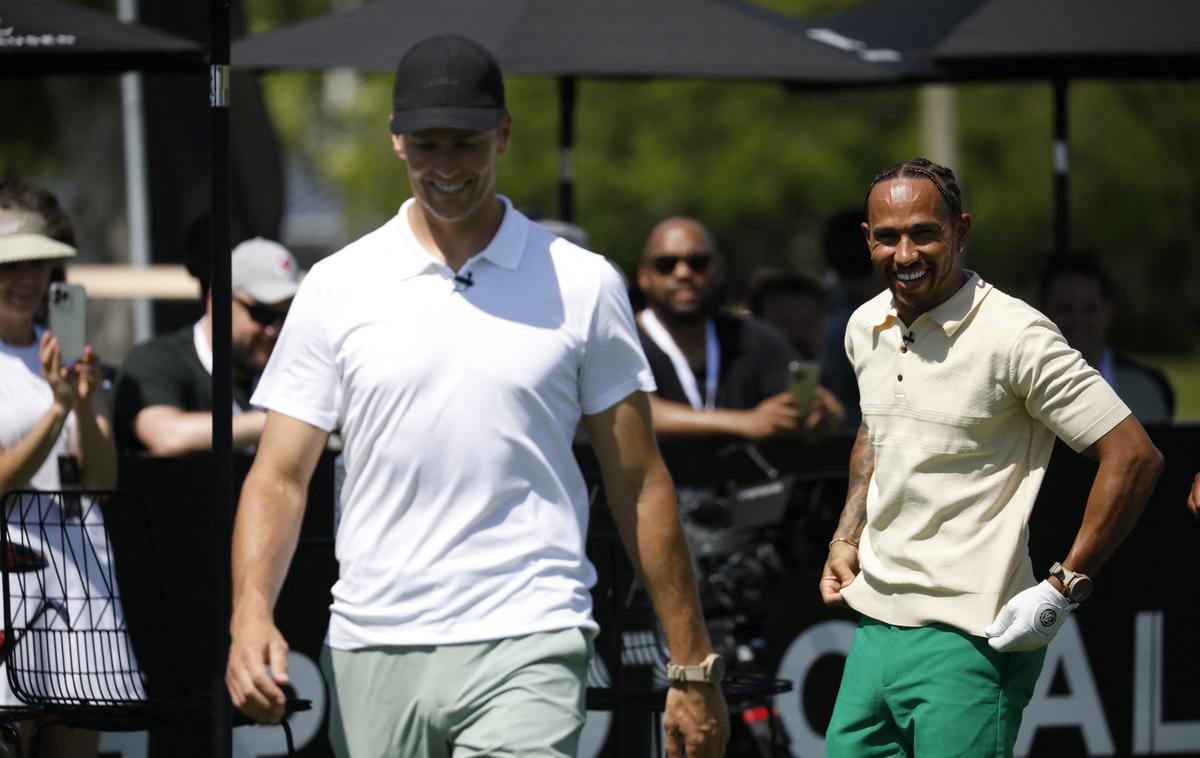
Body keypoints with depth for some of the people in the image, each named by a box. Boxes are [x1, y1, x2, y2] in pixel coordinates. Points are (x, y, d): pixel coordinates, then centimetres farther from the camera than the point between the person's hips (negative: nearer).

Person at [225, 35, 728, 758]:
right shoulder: (338, 286, 7)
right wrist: (251, 611, -15)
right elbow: (280, 475, 3)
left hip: (527, 651, -2)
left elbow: (640, 485, 7)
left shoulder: (583, 284, 4)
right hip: (372, 652, 2)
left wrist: (694, 668, 5)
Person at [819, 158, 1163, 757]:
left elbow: (1134, 457, -14)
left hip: (968, 639, -7)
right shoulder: (866, 327, 9)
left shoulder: (1013, 336, -14)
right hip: (877, 621, 7)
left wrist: (1063, 589, -15)